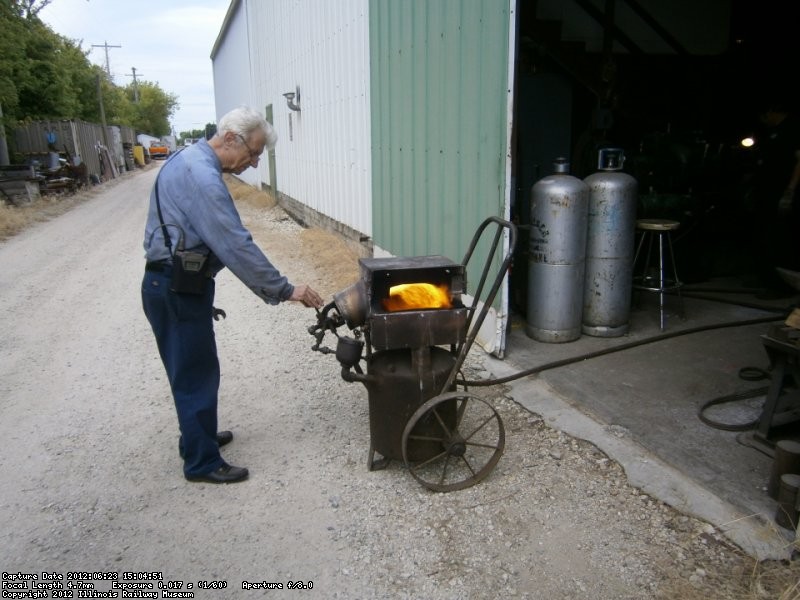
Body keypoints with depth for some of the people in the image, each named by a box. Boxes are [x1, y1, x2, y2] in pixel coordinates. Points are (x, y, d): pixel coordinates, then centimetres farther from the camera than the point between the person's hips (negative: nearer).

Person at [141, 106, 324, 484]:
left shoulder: (190, 160, 11)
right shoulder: (201, 176, -22)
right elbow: (236, 245, -27)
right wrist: (284, 290, -22)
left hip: (175, 285, 10)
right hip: (177, 291, -10)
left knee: (193, 370, 21)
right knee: (195, 374, 1)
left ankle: (198, 436, 37)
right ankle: (202, 462, 15)